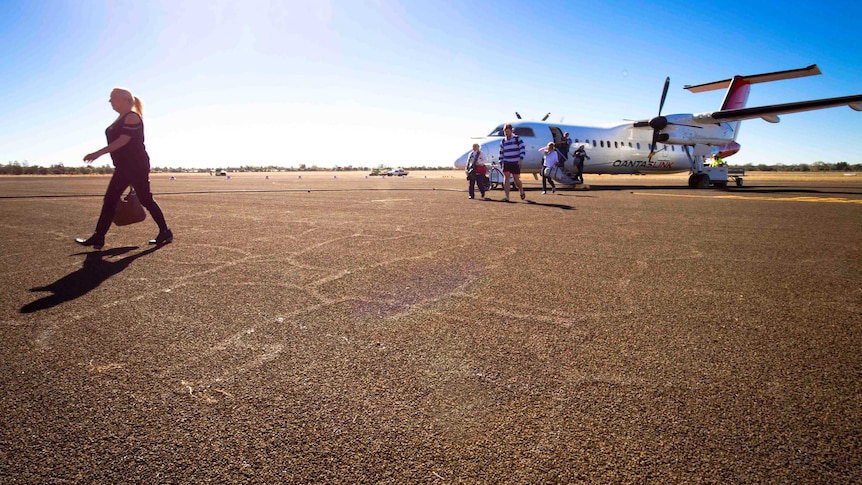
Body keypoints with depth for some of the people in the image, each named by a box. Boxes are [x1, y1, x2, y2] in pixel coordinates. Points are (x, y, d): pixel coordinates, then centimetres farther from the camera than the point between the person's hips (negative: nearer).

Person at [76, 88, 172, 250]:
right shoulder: (121, 118, 18)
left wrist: (98, 153, -23)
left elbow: (123, 140, -20)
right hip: (123, 167, 10)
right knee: (109, 201, 7)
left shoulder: (132, 117, -11)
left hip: (136, 166, -10)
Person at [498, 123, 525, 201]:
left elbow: (522, 149, -8)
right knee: (506, 177, -11)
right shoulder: (503, 141, 9)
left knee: (516, 179, 1)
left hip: (515, 163, -3)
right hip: (506, 163, 3)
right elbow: (501, 153, 16)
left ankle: (522, 192, 29)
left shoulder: (517, 139, -2)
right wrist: (501, 163, 10)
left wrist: (520, 159, -20)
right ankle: (507, 197, -13)